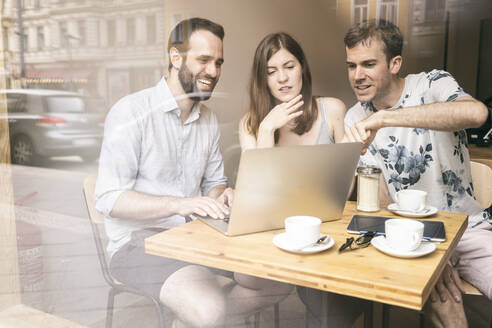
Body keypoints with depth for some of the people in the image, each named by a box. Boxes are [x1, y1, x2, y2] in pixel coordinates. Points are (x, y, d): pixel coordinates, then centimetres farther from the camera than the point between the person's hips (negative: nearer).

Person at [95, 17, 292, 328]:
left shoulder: (209, 119, 12)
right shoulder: (131, 111, -10)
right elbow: (109, 199, -15)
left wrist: (222, 196, -6)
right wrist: (179, 204, -28)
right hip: (139, 239, -7)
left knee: (281, 280, -8)